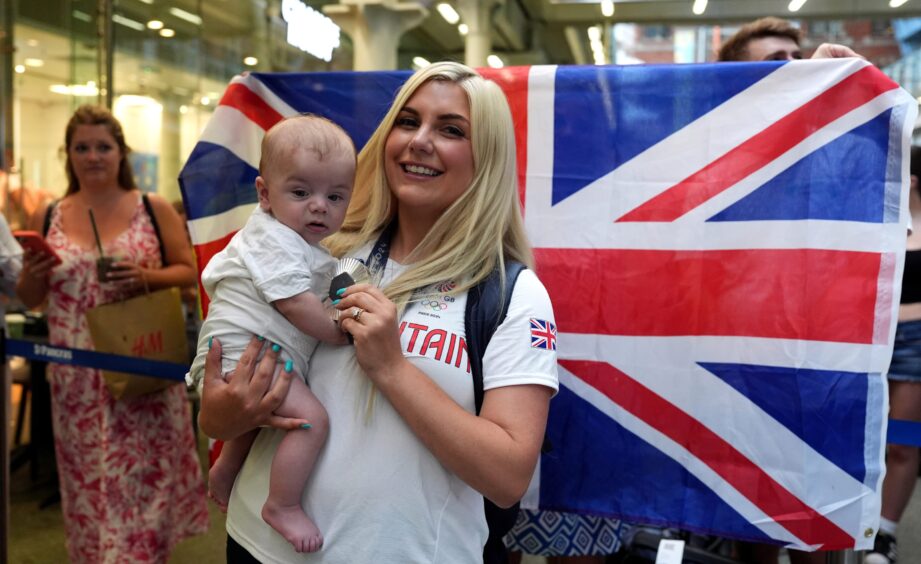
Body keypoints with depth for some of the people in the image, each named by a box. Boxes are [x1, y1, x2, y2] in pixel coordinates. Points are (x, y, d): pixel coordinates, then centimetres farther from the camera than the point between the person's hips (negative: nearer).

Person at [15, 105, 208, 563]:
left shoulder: (155, 210, 0)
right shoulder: (46, 219, 6)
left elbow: (189, 272, 1)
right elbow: (29, 299, 11)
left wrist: (147, 276, -16)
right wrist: (33, 276, -10)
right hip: (78, 379, 2)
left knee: (145, 474, 4)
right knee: (89, 479, 13)